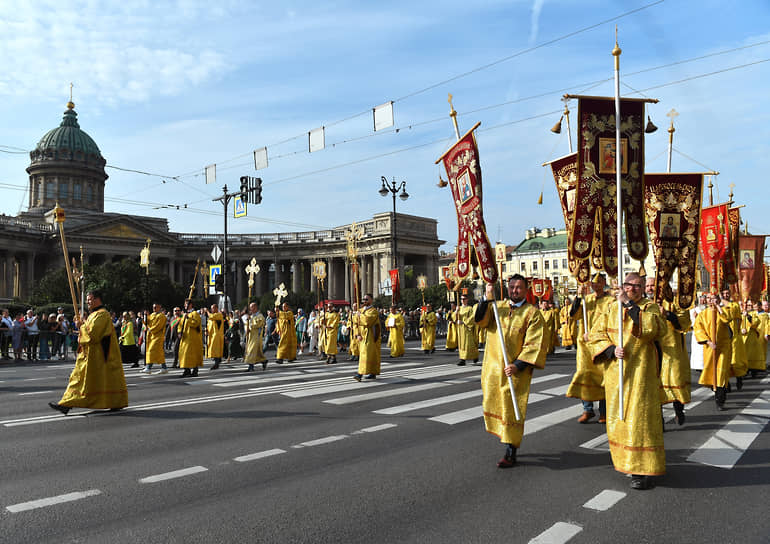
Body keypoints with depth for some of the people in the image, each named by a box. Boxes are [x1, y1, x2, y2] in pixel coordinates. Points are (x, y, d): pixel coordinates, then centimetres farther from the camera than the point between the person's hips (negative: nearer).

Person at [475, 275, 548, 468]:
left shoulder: (532, 313, -4)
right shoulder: (497, 306, 7)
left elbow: (535, 344, -10)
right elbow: (480, 321, -9)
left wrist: (518, 365, -18)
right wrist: (487, 298, -21)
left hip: (516, 370, -4)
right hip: (493, 368, 4)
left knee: (511, 410, -3)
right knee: (493, 406, 13)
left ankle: (510, 452, 6)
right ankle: (507, 438, 34)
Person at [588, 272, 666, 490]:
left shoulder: (649, 307, 0)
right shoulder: (611, 308, 9)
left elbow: (656, 328, -21)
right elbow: (596, 335, 4)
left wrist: (630, 305, -21)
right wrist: (612, 350, -14)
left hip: (640, 371, -4)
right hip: (615, 372, 4)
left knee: (639, 417, -7)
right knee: (618, 417, 11)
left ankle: (644, 469, 1)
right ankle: (626, 461, 28)